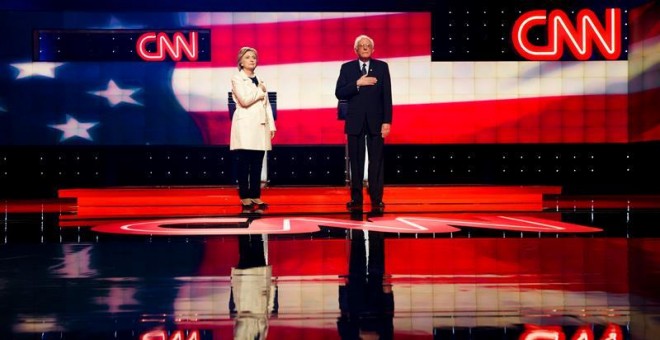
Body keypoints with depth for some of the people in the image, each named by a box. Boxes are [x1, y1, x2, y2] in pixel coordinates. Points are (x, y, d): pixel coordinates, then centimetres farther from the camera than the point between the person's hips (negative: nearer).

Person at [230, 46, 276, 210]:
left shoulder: (259, 81, 18)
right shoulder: (237, 79, -1)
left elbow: (267, 104, 15)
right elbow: (244, 100, -16)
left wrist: (271, 125, 8)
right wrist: (260, 91, -3)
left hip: (260, 125, 6)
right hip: (245, 125, -5)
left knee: (257, 163, 5)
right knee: (244, 163, -4)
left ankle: (255, 196, 10)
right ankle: (244, 197, 1)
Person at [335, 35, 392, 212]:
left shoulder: (382, 67, 4)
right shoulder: (347, 68, 6)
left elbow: (387, 96, 0)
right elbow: (339, 93, -3)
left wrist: (387, 121, -6)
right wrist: (358, 84, -16)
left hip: (376, 121, -1)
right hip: (355, 122, 1)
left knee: (376, 161, 0)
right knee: (356, 162, 4)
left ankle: (377, 199, 5)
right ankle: (356, 199, 10)